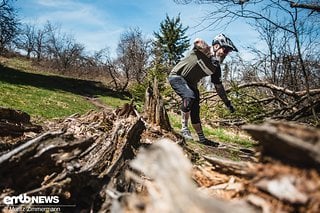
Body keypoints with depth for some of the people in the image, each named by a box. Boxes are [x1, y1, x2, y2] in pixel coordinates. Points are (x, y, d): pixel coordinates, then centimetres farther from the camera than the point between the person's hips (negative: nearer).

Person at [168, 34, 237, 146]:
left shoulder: (216, 68, -1)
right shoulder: (202, 50, -17)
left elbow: (219, 86, 6)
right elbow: (197, 41, -42)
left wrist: (227, 103, 6)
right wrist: (211, 55, -46)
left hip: (190, 83, 7)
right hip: (177, 76, -7)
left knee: (195, 109, 4)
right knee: (190, 96, -31)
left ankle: (202, 138, 12)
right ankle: (184, 128, -20)